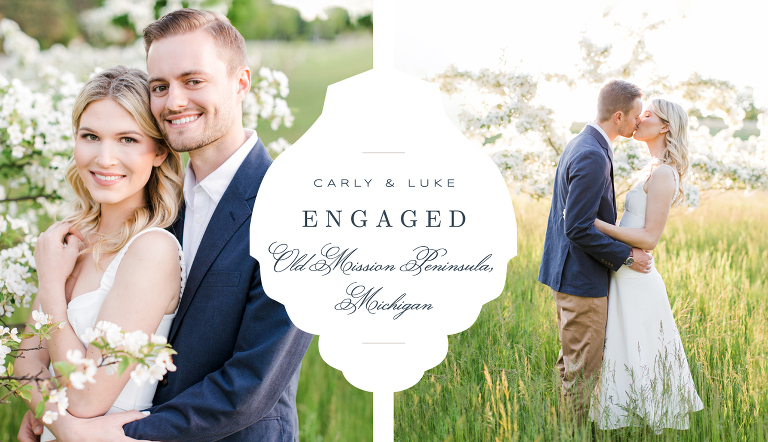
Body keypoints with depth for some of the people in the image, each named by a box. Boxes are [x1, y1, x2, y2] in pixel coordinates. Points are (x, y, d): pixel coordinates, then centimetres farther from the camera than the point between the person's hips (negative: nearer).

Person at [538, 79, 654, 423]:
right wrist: (625, 256, -16)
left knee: (571, 362, 20)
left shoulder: (579, 145, 10)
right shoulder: (593, 157, -22)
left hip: (568, 274, 11)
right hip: (581, 279, -11)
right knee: (583, 370, 0)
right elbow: (578, 229, -25)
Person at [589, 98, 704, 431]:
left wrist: (593, 222, -23)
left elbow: (649, 238, -20)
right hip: (628, 280, 10)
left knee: (633, 363, -1)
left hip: (636, 283, -10)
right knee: (631, 363, 16)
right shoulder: (653, 170, 15)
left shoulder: (663, 173, -15)